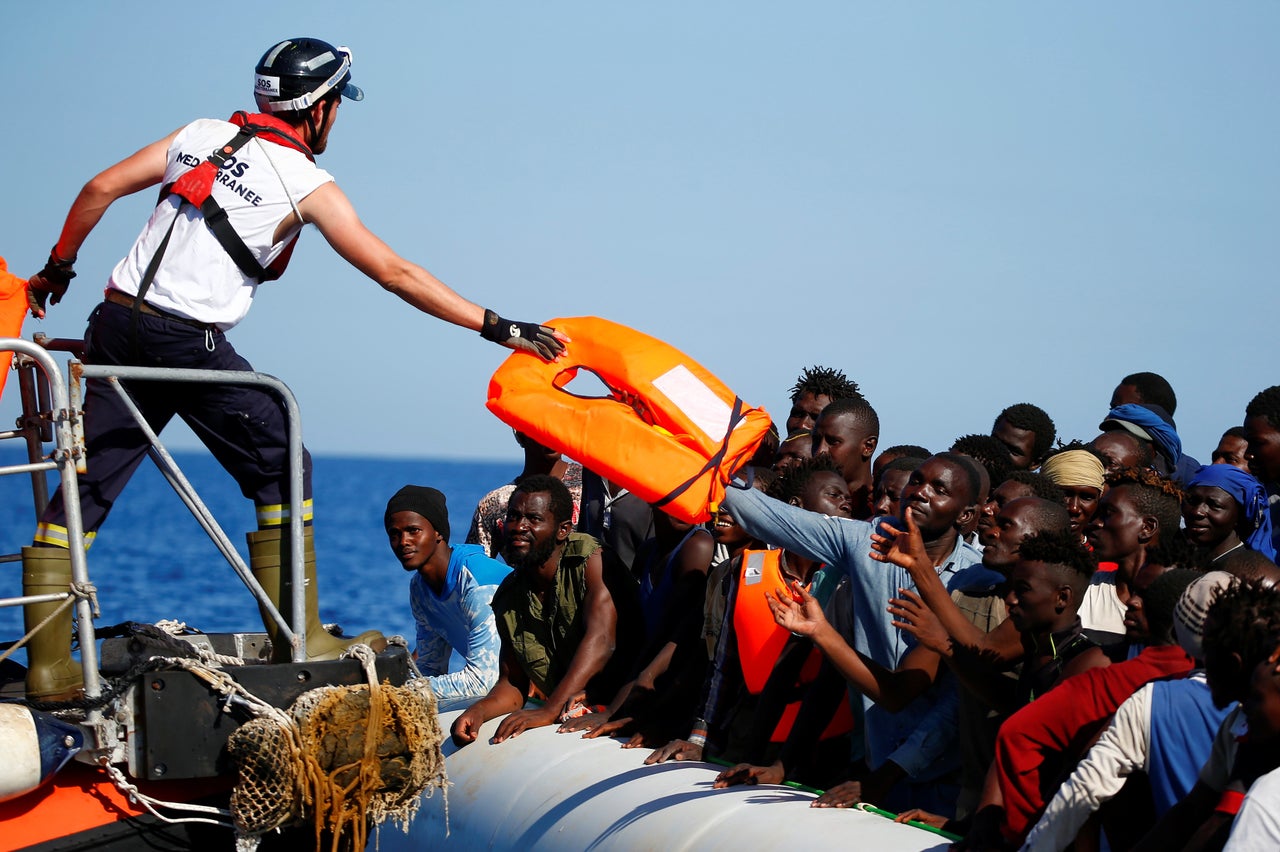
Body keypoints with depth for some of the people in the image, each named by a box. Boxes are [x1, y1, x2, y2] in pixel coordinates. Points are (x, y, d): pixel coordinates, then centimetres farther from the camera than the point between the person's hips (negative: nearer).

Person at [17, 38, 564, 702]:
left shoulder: (202, 135, 12)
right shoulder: (307, 185, -3)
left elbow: (100, 189, 12)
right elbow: (395, 274, -5)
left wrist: (57, 268, 26)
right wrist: (499, 328, -2)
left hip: (116, 325, 6)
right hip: (189, 342, -6)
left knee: (84, 490, 6)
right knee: (282, 471, 8)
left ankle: (46, 666, 7)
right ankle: (298, 642, 8)